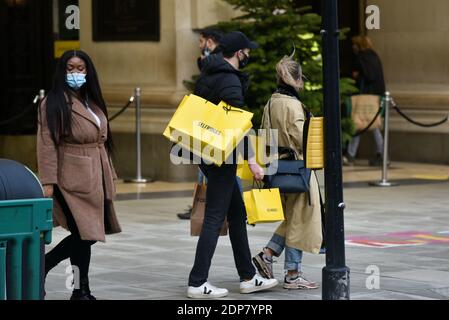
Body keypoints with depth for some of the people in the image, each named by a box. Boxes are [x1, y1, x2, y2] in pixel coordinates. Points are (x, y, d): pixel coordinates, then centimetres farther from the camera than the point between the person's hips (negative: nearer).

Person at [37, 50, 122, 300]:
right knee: (84, 235, -7)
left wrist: (110, 174, 16)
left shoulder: (93, 102, 17)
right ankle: (81, 291, 6)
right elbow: (47, 145, -12)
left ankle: (41, 266, 19)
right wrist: (48, 182, -18)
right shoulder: (54, 103, -7)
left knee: (87, 235, 9)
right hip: (74, 180, -8)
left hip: (97, 178, 8)